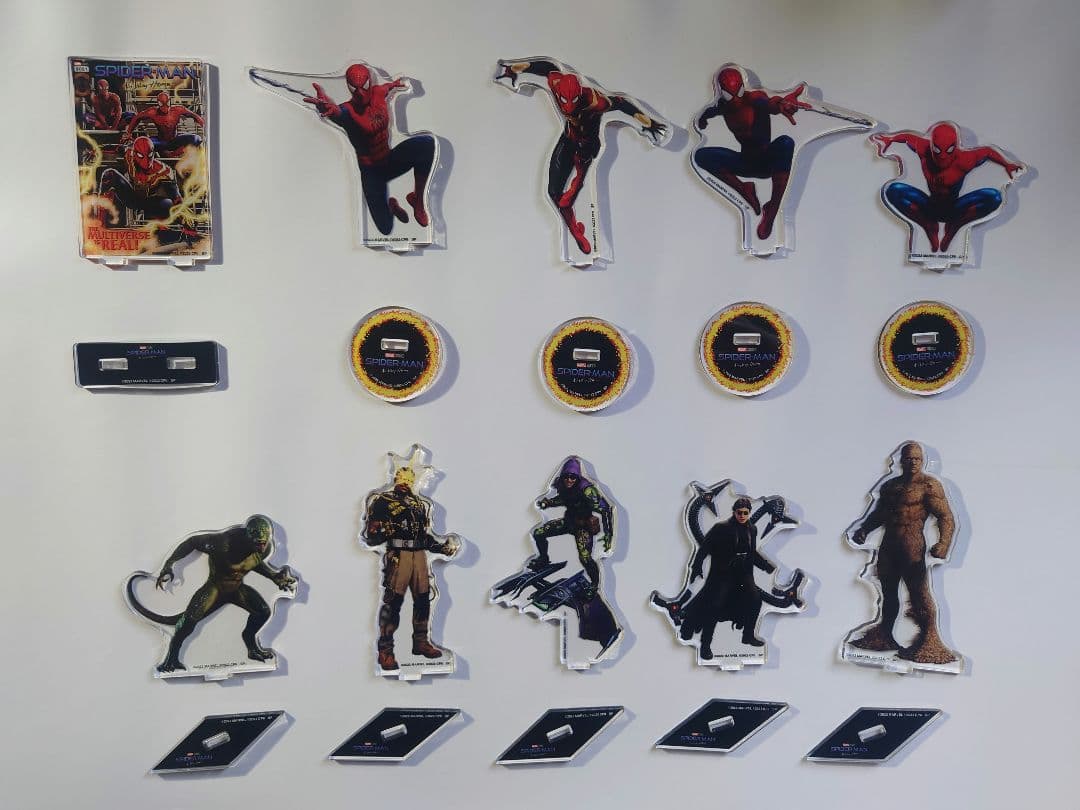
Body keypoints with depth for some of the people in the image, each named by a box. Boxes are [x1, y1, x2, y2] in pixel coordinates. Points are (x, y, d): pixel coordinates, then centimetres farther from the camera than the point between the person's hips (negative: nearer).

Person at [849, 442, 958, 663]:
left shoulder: (929, 485, -3)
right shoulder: (890, 485, 16)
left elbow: (946, 517, -10)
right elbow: (878, 513, 25)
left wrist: (943, 544, -25)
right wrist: (863, 529, 8)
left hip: (913, 548, -7)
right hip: (888, 546, 7)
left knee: (919, 593, -5)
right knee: (888, 592, 15)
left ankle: (928, 643, 3)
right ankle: (884, 636, 26)